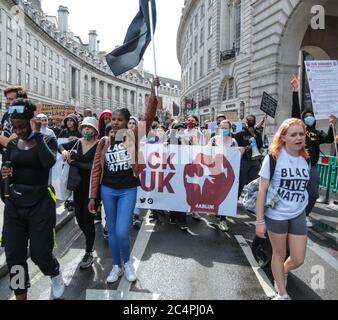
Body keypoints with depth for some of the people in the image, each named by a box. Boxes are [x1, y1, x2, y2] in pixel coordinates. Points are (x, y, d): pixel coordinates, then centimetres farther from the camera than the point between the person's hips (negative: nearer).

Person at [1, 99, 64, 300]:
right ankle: (21, 296, 22)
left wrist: (36, 134, -20)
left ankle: (56, 274, 33)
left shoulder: (47, 141, -5)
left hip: (40, 203, -4)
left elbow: (49, 162, -28)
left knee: (40, 253, -1)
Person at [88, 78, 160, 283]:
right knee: (112, 230, 13)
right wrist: (93, 196, 2)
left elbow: (149, 118, -18)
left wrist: (154, 93, -26)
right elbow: (96, 170, 3)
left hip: (128, 191, -3)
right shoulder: (104, 142, 1)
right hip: (107, 190, 3)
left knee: (122, 232, -8)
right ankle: (117, 266, 32)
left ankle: (127, 262, 22)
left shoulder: (134, 137, -4)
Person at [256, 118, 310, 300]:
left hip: (298, 215, 4)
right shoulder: (274, 157, -13)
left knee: (298, 259, 9)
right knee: (279, 254, 12)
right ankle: (282, 294, 33)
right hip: (276, 215, -4)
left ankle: (282, 273, 42)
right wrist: (260, 220, -14)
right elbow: (262, 189, -13)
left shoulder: (306, 159, 1)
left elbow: (305, 187, 13)